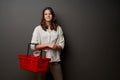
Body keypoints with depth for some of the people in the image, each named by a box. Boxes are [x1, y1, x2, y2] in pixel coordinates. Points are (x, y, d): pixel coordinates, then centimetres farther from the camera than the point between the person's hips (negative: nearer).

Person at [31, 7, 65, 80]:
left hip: (55, 59, 1)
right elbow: (33, 46, -6)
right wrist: (48, 45, -13)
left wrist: (55, 46, -17)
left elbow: (62, 45, 4)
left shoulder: (58, 28, 6)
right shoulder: (38, 29, 0)